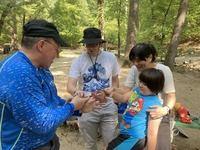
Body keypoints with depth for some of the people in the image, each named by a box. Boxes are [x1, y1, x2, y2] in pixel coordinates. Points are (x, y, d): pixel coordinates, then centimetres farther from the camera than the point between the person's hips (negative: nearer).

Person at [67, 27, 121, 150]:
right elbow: (70, 86, -16)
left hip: (108, 108, 1)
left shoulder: (111, 57, -3)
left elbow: (115, 81, 7)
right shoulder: (78, 61, -8)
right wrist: (76, 91, -39)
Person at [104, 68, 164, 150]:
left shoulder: (155, 105, -26)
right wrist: (112, 93, -10)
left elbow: (152, 134, -24)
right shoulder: (137, 90, -2)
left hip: (134, 139, -8)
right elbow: (123, 98, 10)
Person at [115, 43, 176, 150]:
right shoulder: (134, 69, -5)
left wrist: (166, 109, -37)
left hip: (158, 115, -3)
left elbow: (171, 96, -16)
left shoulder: (164, 70, -17)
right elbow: (126, 90, -9)